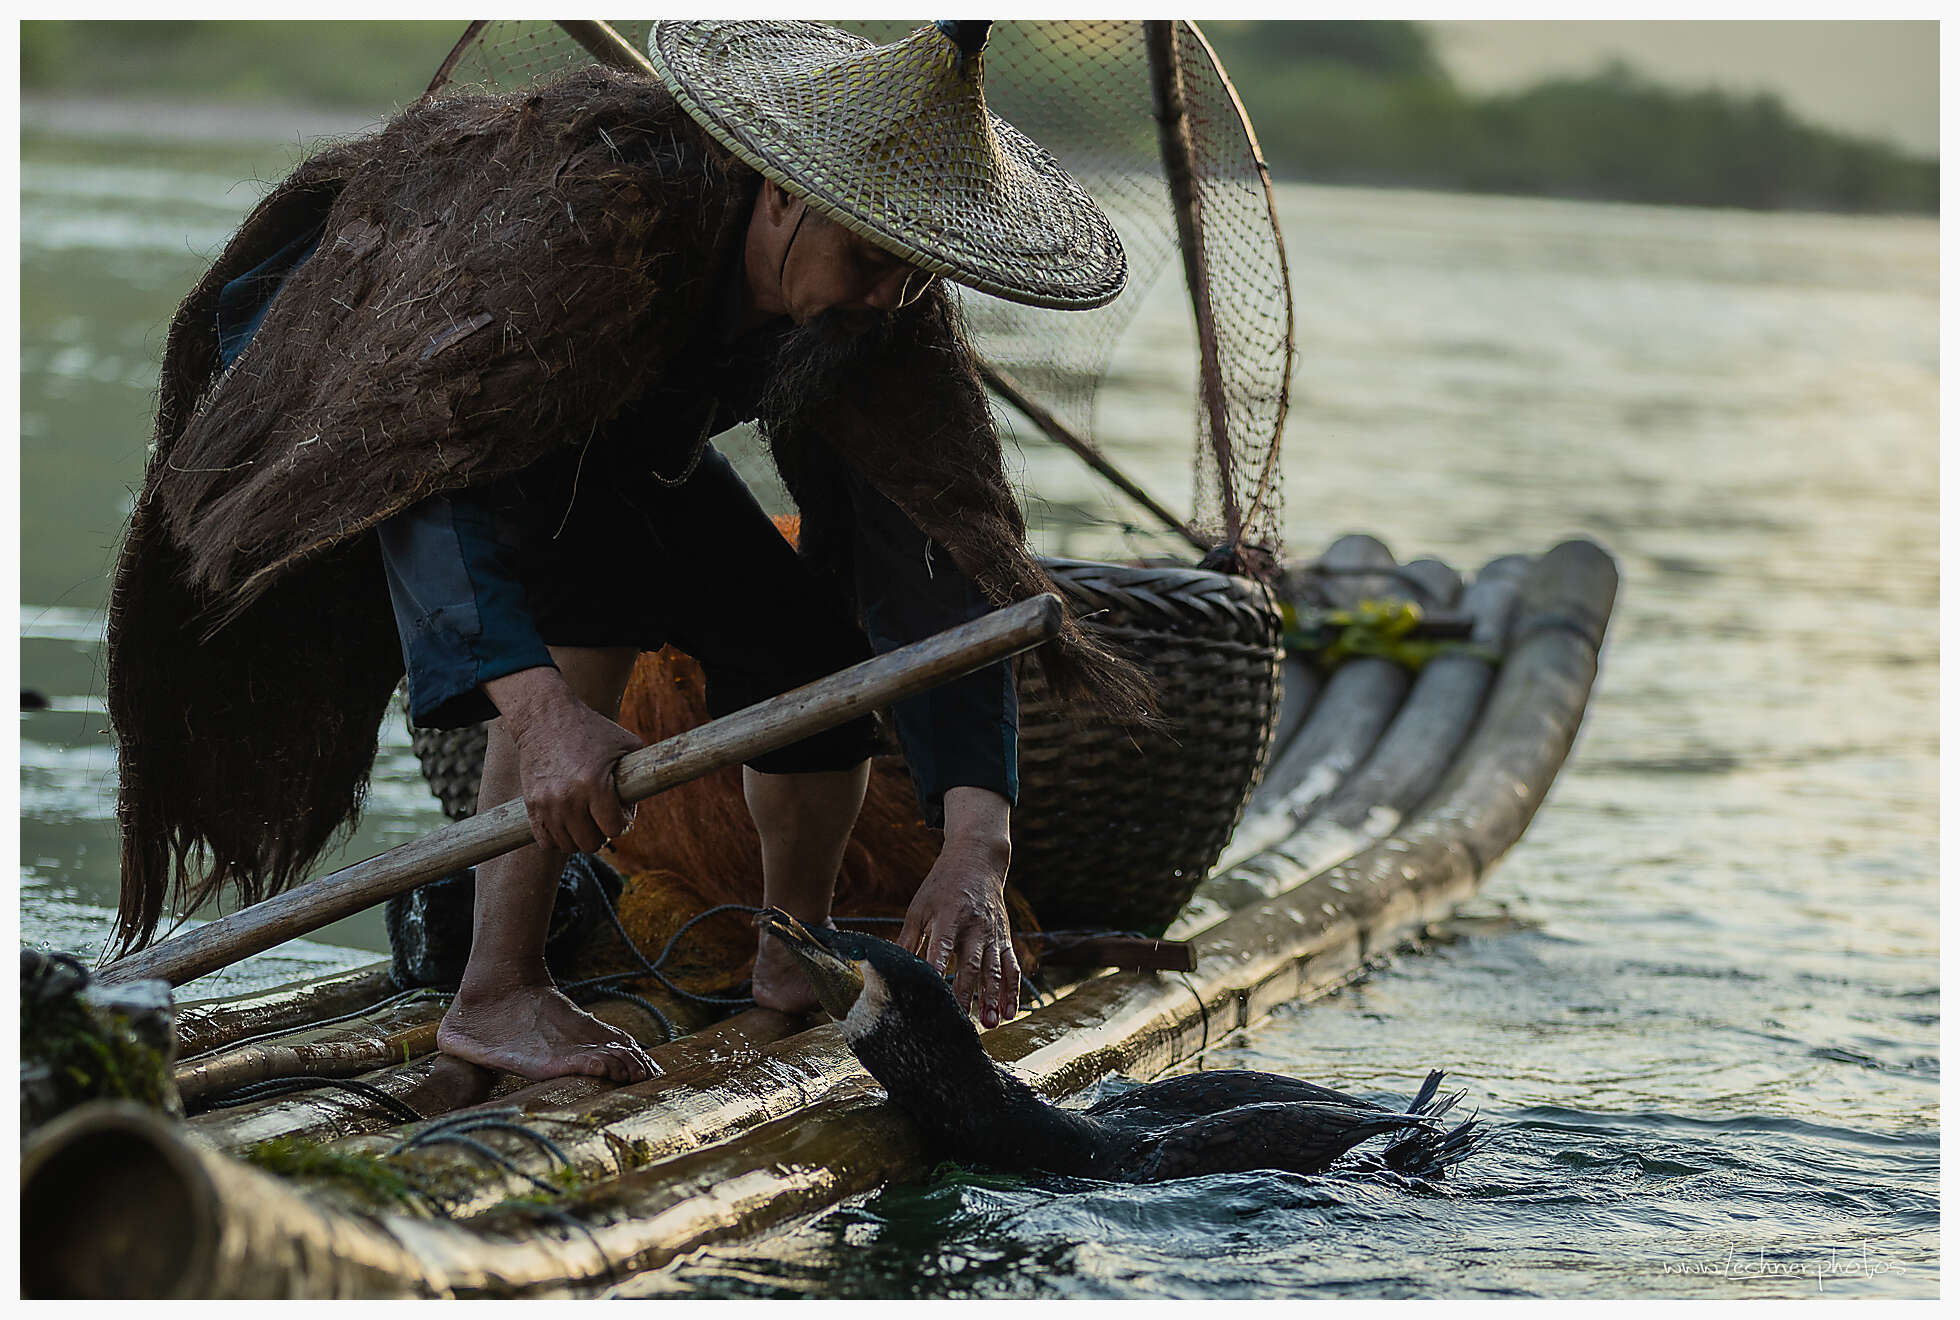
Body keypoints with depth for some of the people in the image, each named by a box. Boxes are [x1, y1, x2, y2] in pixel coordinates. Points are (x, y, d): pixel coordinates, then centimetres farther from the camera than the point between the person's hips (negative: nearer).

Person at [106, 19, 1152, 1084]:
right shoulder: (604, 203, -44)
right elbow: (433, 454, -48)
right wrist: (540, 711, -62)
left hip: (610, 423, 6)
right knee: (585, 603, -32)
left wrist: (975, 852, -41)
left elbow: (945, 568, -28)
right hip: (370, 363, -6)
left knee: (808, 646, -4)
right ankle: (498, 993, -23)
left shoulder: (888, 314, -25)